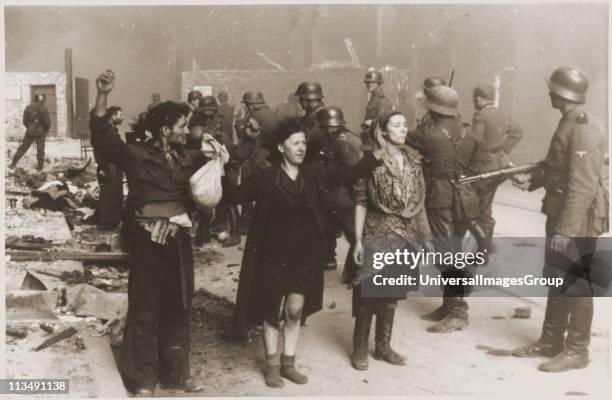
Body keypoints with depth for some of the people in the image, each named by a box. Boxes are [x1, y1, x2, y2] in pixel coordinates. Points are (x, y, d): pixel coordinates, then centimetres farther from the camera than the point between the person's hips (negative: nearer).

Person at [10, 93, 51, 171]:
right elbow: (47, 121, -13)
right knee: (40, 149, 8)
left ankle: (14, 164, 11)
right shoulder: (43, 108, -12)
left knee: (23, 147, 11)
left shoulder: (28, 108, 0)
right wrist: (46, 129, 6)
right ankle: (40, 166, 11)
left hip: (30, 131, 3)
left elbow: (25, 121, 5)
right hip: (41, 132, -3)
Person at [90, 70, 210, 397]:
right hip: (148, 241, -5)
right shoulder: (137, 156, -6)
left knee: (178, 308, 14)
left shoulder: (189, 158, 8)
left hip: (179, 241, 5)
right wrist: (102, 97, -31)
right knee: (144, 309, 4)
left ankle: (176, 373, 28)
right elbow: (103, 139, -18)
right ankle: (142, 379, 16)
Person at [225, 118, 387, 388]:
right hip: (273, 254, -2)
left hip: (304, 255, 2)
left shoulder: (313, 173, 0)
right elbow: (237, 195, -7)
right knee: (271, 311, 8)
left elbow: (348, 175, -6)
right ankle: (272, 365, 23)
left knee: (295, 309, 6)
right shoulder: (266, 177, -7)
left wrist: (376, 155, -17)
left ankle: (288, 363, 23)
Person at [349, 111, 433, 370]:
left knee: (392, 294, 12)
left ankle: (383, 346, 26)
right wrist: (358, 240, -14)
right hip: (377, 234, -5)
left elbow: (419, 202, 10)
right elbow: (361, 203, -10)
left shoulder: (412, 161, 6)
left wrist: (426, 236, 9)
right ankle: (360, 349, 14)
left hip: (404, 235, 5)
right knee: (369, 293, -1)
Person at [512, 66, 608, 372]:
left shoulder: (584, 130, -21)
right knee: (556, 279, 17)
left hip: (580, 219, -10)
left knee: (576, 285, 1)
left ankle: (576, 351, 13)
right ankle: (551, 341, 30)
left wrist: (566, 230, -27)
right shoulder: (568, 123, 11)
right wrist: (534, 178, 9)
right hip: (560, 214, 10)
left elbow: (582, 187, -26)